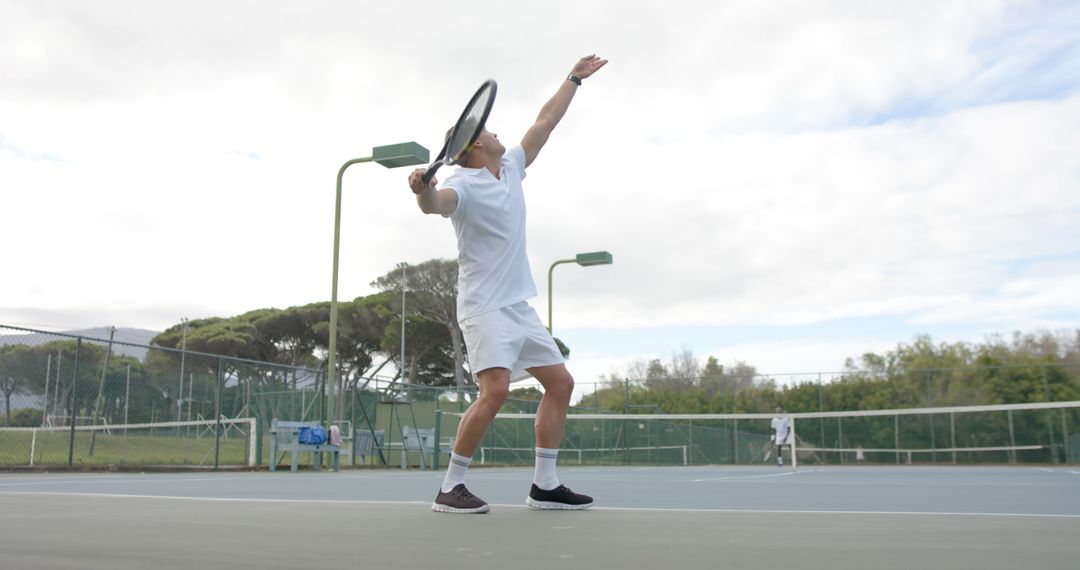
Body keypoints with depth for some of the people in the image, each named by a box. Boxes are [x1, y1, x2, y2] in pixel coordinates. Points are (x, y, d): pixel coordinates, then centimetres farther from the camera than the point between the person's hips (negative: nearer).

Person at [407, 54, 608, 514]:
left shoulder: (511, 167, 13)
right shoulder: (463, 184, -12)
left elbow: (544, 122, 22)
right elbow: (438, 203, -34)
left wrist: (574, 79, 28)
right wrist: (424, 191, -56)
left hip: (520, 305, 9)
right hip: (484, 305, -9)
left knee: (560, 383, 7)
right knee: (495, 389, -23)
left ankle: (545, 485, 13)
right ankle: (450, 488, -9)